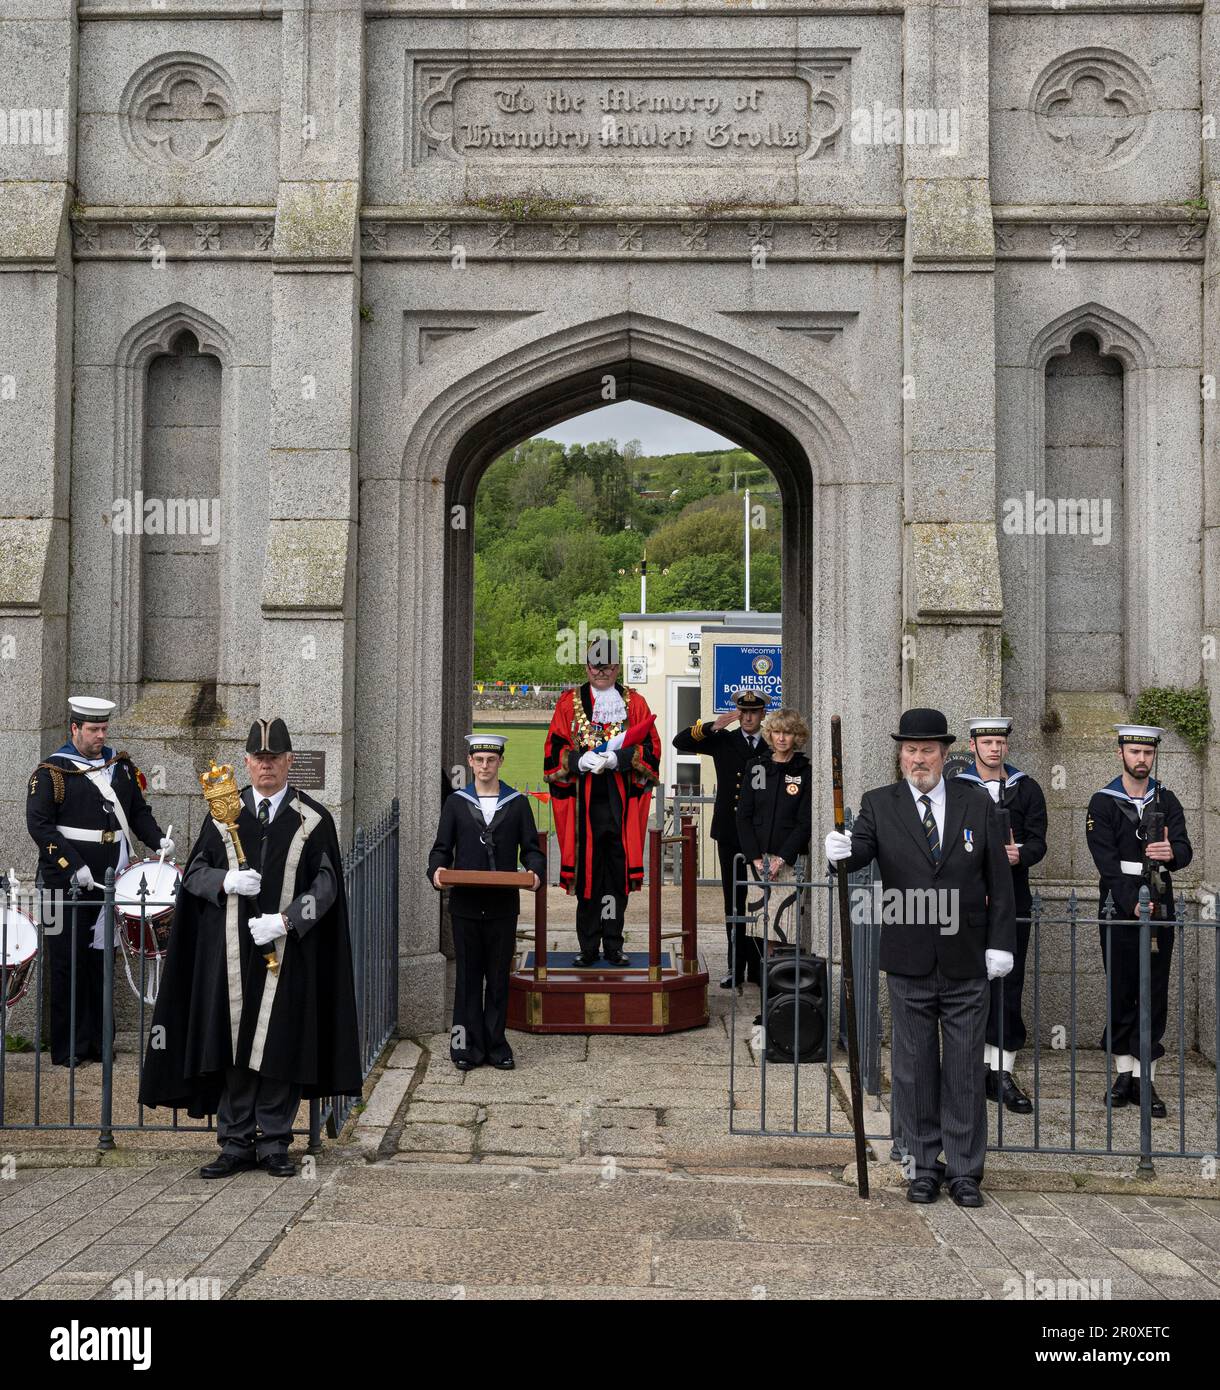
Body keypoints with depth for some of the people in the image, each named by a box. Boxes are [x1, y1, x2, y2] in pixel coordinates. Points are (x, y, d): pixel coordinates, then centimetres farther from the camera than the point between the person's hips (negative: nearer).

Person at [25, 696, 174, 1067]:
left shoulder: (121, 767, 13)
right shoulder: (52, 772, -3)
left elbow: (138, 811, 18)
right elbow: (39, 824, -11)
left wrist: (158, 840, -2)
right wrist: (74, 867, -19)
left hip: (108, 882, 4)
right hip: (65, 884, -4)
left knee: (101, 960, 8)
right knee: (67, 964, 0)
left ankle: (96, 1042, 17)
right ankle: (67, 1048, 8)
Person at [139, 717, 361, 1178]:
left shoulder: (314, 819, 4)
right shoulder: (224, 813, 9)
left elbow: (326, 884, 0)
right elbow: (193, 871, 9)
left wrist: (284, 920, -14)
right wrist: (226, 881, -13)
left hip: (287, 949, -1)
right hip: (231, 953, 1)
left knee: (280, 1048, 1)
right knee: (232, 1047, 3)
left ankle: (274, 1145, 11)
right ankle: (235, 1144, 12)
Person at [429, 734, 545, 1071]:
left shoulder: (518, 803, 7)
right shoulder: (456, 802, 7)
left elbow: (531, 848, 5)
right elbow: (442, 848, 6)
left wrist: (535, 871, -16)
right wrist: (437, 870, -15)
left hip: (503, 906, 0)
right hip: (465, 904, 0)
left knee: (499, 977, 7)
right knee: (468, 977, 5)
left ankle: (496, 1043, 16)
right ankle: (468, 1046, 12)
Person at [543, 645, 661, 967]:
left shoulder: (634, 702, 10)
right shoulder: (569, 702, 9)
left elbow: (651, 749, 3)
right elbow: (554, 749, 5)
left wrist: (619, 758, -14)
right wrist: (579, 761, -14)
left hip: (622, 803, 1)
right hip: (583, 801, 0)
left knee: (618, 873, 2)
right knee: (586, 873, 0)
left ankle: (613, 946, 12)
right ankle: (589, 948, 9)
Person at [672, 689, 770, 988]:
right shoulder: (723, 741, 7)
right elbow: (681, 742, -2)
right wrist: (712, 726, -15)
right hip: (730, 834, 2)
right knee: (734, 903, 8)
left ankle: (758, 966, 9)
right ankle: (736, 967, 14)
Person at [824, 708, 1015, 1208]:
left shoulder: (977, 805, 4)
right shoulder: (879, 804, 2)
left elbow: (1000, 880, 5)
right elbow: (860, 850, -14)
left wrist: (1000, 942, -1)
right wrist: (843, 852, -38)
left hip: (966, 962, 0)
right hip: (909, 963, 0)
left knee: (965, 1069, 6)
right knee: (914, 1067, 8)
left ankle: (964, 1171, 15)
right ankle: (923, 1167, 19)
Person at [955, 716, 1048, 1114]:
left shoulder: (1026, 789, 10)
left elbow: (1038, 840, 4)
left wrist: (1019, 855, -18)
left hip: (1013, 899, 1)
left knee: (1008, 988, -2)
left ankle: (1003, 1074, 3)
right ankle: (980, 1067, 13)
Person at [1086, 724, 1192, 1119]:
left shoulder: (1167, 801, 8)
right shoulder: (1103, 802, 0)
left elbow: (1185, 851, -3)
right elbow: (1105, 860, -9)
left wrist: (1171, 853, -28)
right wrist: (1132, 904, -19)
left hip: (1159, 906, 2)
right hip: (1118, 906, -2)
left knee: (1154, 994, 1)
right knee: (1120, 993, 3)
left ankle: (1145, 1081, 6)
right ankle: (1124, 1074, 13)